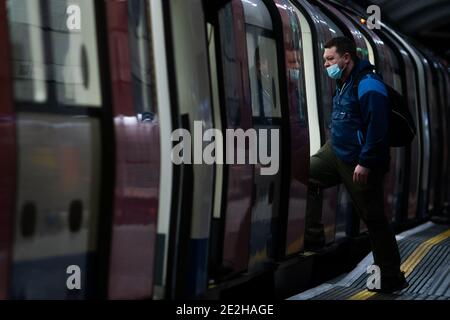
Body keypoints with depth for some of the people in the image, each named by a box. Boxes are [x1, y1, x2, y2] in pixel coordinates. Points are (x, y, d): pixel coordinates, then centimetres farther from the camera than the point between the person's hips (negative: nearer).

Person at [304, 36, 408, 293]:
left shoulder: (368, 86, -20)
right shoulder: (344, 83, 10)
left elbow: (378, 128, -25)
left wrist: (365, 163, -24)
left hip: (361, 163, -9)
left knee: (374, 218, -2)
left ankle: (392, 278, 8)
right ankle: (313, 237, 13)